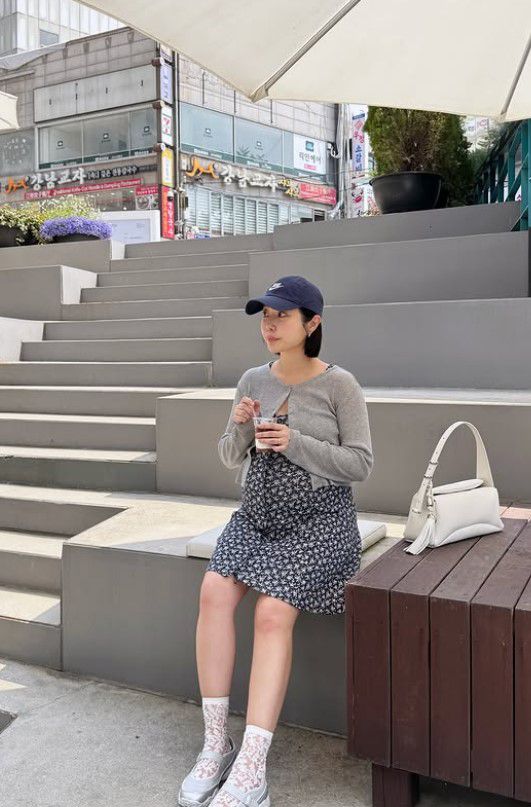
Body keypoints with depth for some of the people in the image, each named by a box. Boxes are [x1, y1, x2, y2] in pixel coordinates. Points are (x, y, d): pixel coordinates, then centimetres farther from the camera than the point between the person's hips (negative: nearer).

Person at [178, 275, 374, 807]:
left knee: (272, 611, -25)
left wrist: (296, 443, -19)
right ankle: (215, 743, -10)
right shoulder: (253, 380, 8)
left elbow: (360, 464, -7)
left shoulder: (339, 384, -5)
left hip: (319, 519, -4)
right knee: (215, 589, -20)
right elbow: (231, 459, 13)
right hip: (257, 513, 5)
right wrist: (239, 428, -9)